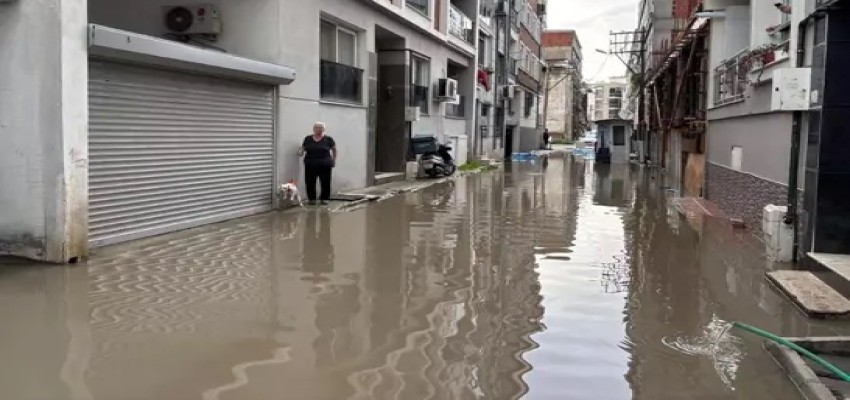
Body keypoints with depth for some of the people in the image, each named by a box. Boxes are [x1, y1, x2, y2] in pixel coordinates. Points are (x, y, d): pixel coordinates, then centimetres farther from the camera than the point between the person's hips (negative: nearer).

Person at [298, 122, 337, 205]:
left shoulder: (328, 139, 1)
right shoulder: (307, 139, 6)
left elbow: (334, 149, 11)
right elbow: (303, 148, 13)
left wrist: (333, 160, 9)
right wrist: (301, 152, -8)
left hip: (325, 165, -1)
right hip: (310, 165, 1)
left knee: (325, 182, 2)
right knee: (310, 182, 1)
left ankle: (324, 198, 14)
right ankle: (311, 198, 12)